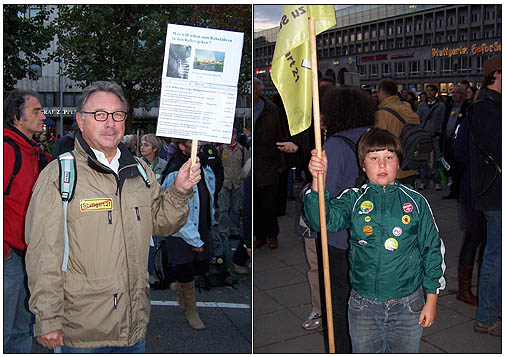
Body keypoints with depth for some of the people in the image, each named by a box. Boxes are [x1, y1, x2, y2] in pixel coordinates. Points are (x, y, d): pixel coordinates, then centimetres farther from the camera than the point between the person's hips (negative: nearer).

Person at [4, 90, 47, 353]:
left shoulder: (31, 151, 13)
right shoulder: (7, 148, -17)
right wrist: (4, 250, -19)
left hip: (26, 254, 9)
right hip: (9, 256, -9)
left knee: (22, 330, 20)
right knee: (4, 332, 3)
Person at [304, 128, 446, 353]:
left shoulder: (416, 202, -3)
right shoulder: (353, 199, -4)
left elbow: (433, 250, 2)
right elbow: (323, 220, -21)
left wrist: (431, 301, 2)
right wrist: (318, 180, -35)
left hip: (407, 306, 0)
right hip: (363, 306, 0)